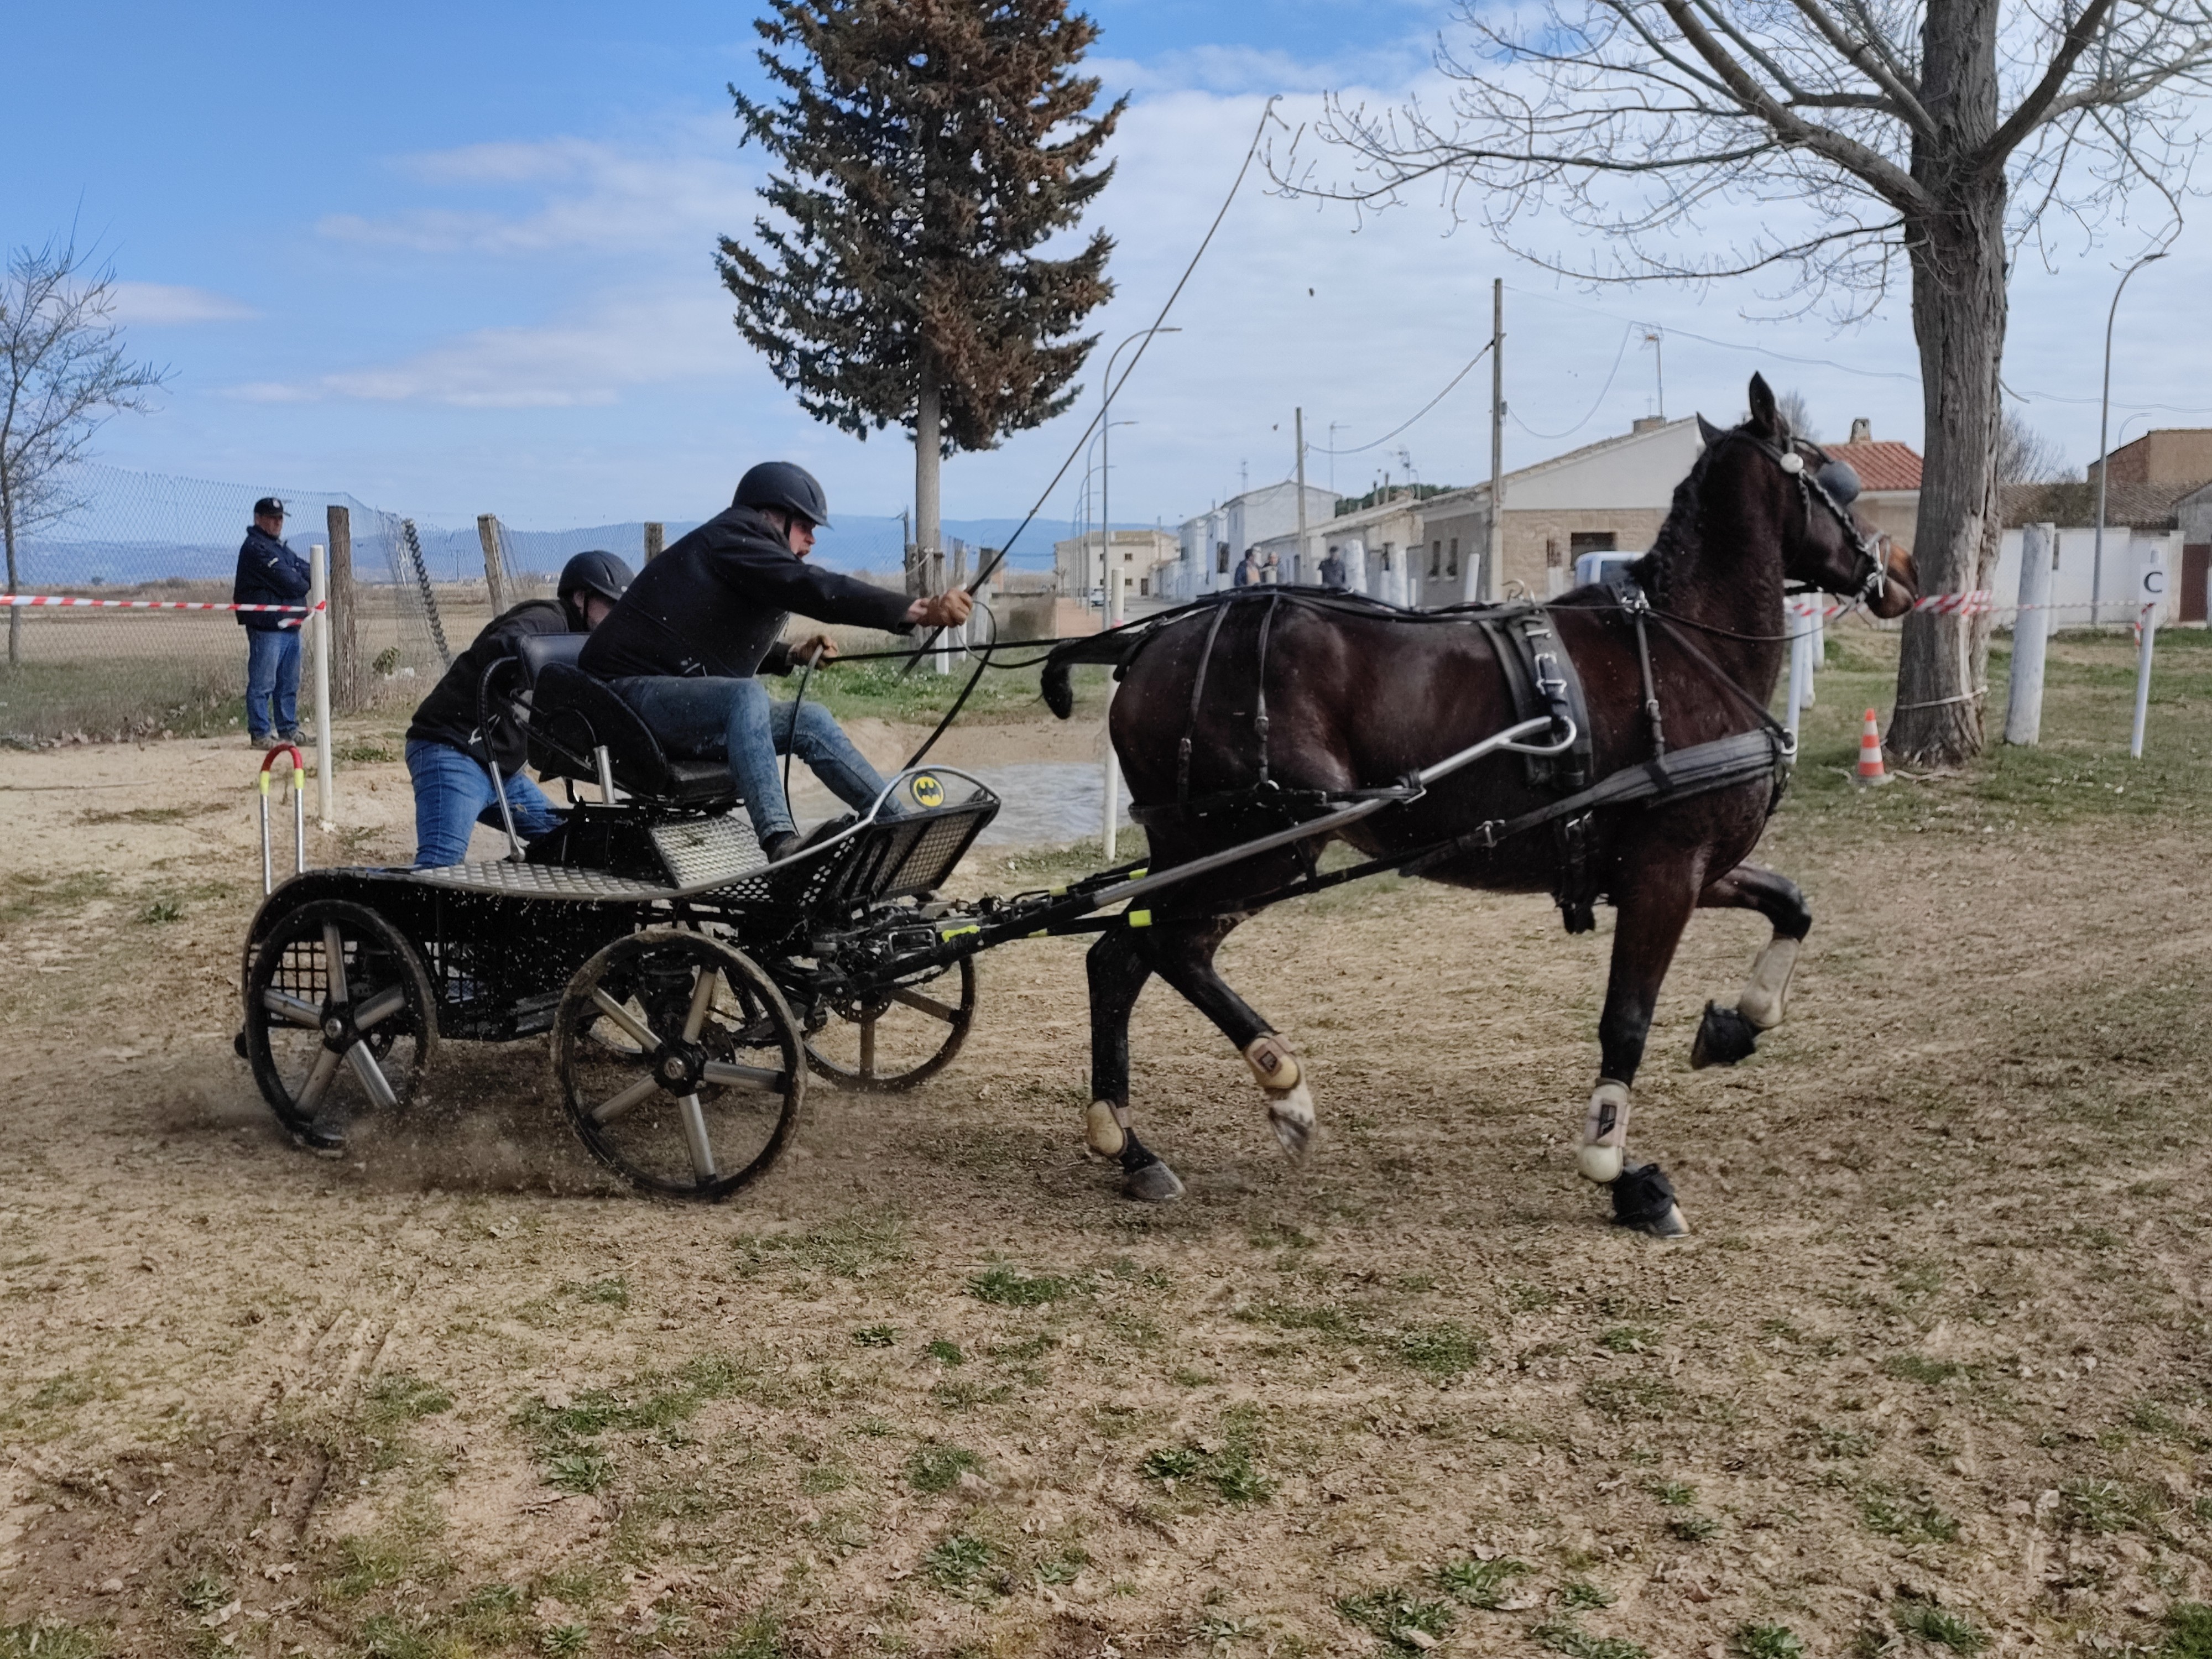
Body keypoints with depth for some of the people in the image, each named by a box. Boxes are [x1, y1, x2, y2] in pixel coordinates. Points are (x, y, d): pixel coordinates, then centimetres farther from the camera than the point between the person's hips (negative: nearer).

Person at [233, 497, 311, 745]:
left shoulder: (282, 549, 23)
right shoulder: (255, 548, -9)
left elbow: (307, 572, 12)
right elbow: (288, 582, -16)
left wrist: (296, 579, -9)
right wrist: (302, 584, 3)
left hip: (290, 625, 10)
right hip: (266, 627, -10)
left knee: (289, 684, 14)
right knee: (262, 684, -7)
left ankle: (289, 730, 21)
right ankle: (260, 734, -5)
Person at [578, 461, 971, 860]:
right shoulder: (730, 538, -12)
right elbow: (813, 590, -25)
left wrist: (791, 655, 12)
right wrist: (918, 610, -31)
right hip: (630, 691, -10)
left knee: (810, 720, -1)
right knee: (747, 696, -35)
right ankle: (781, 843, -46)